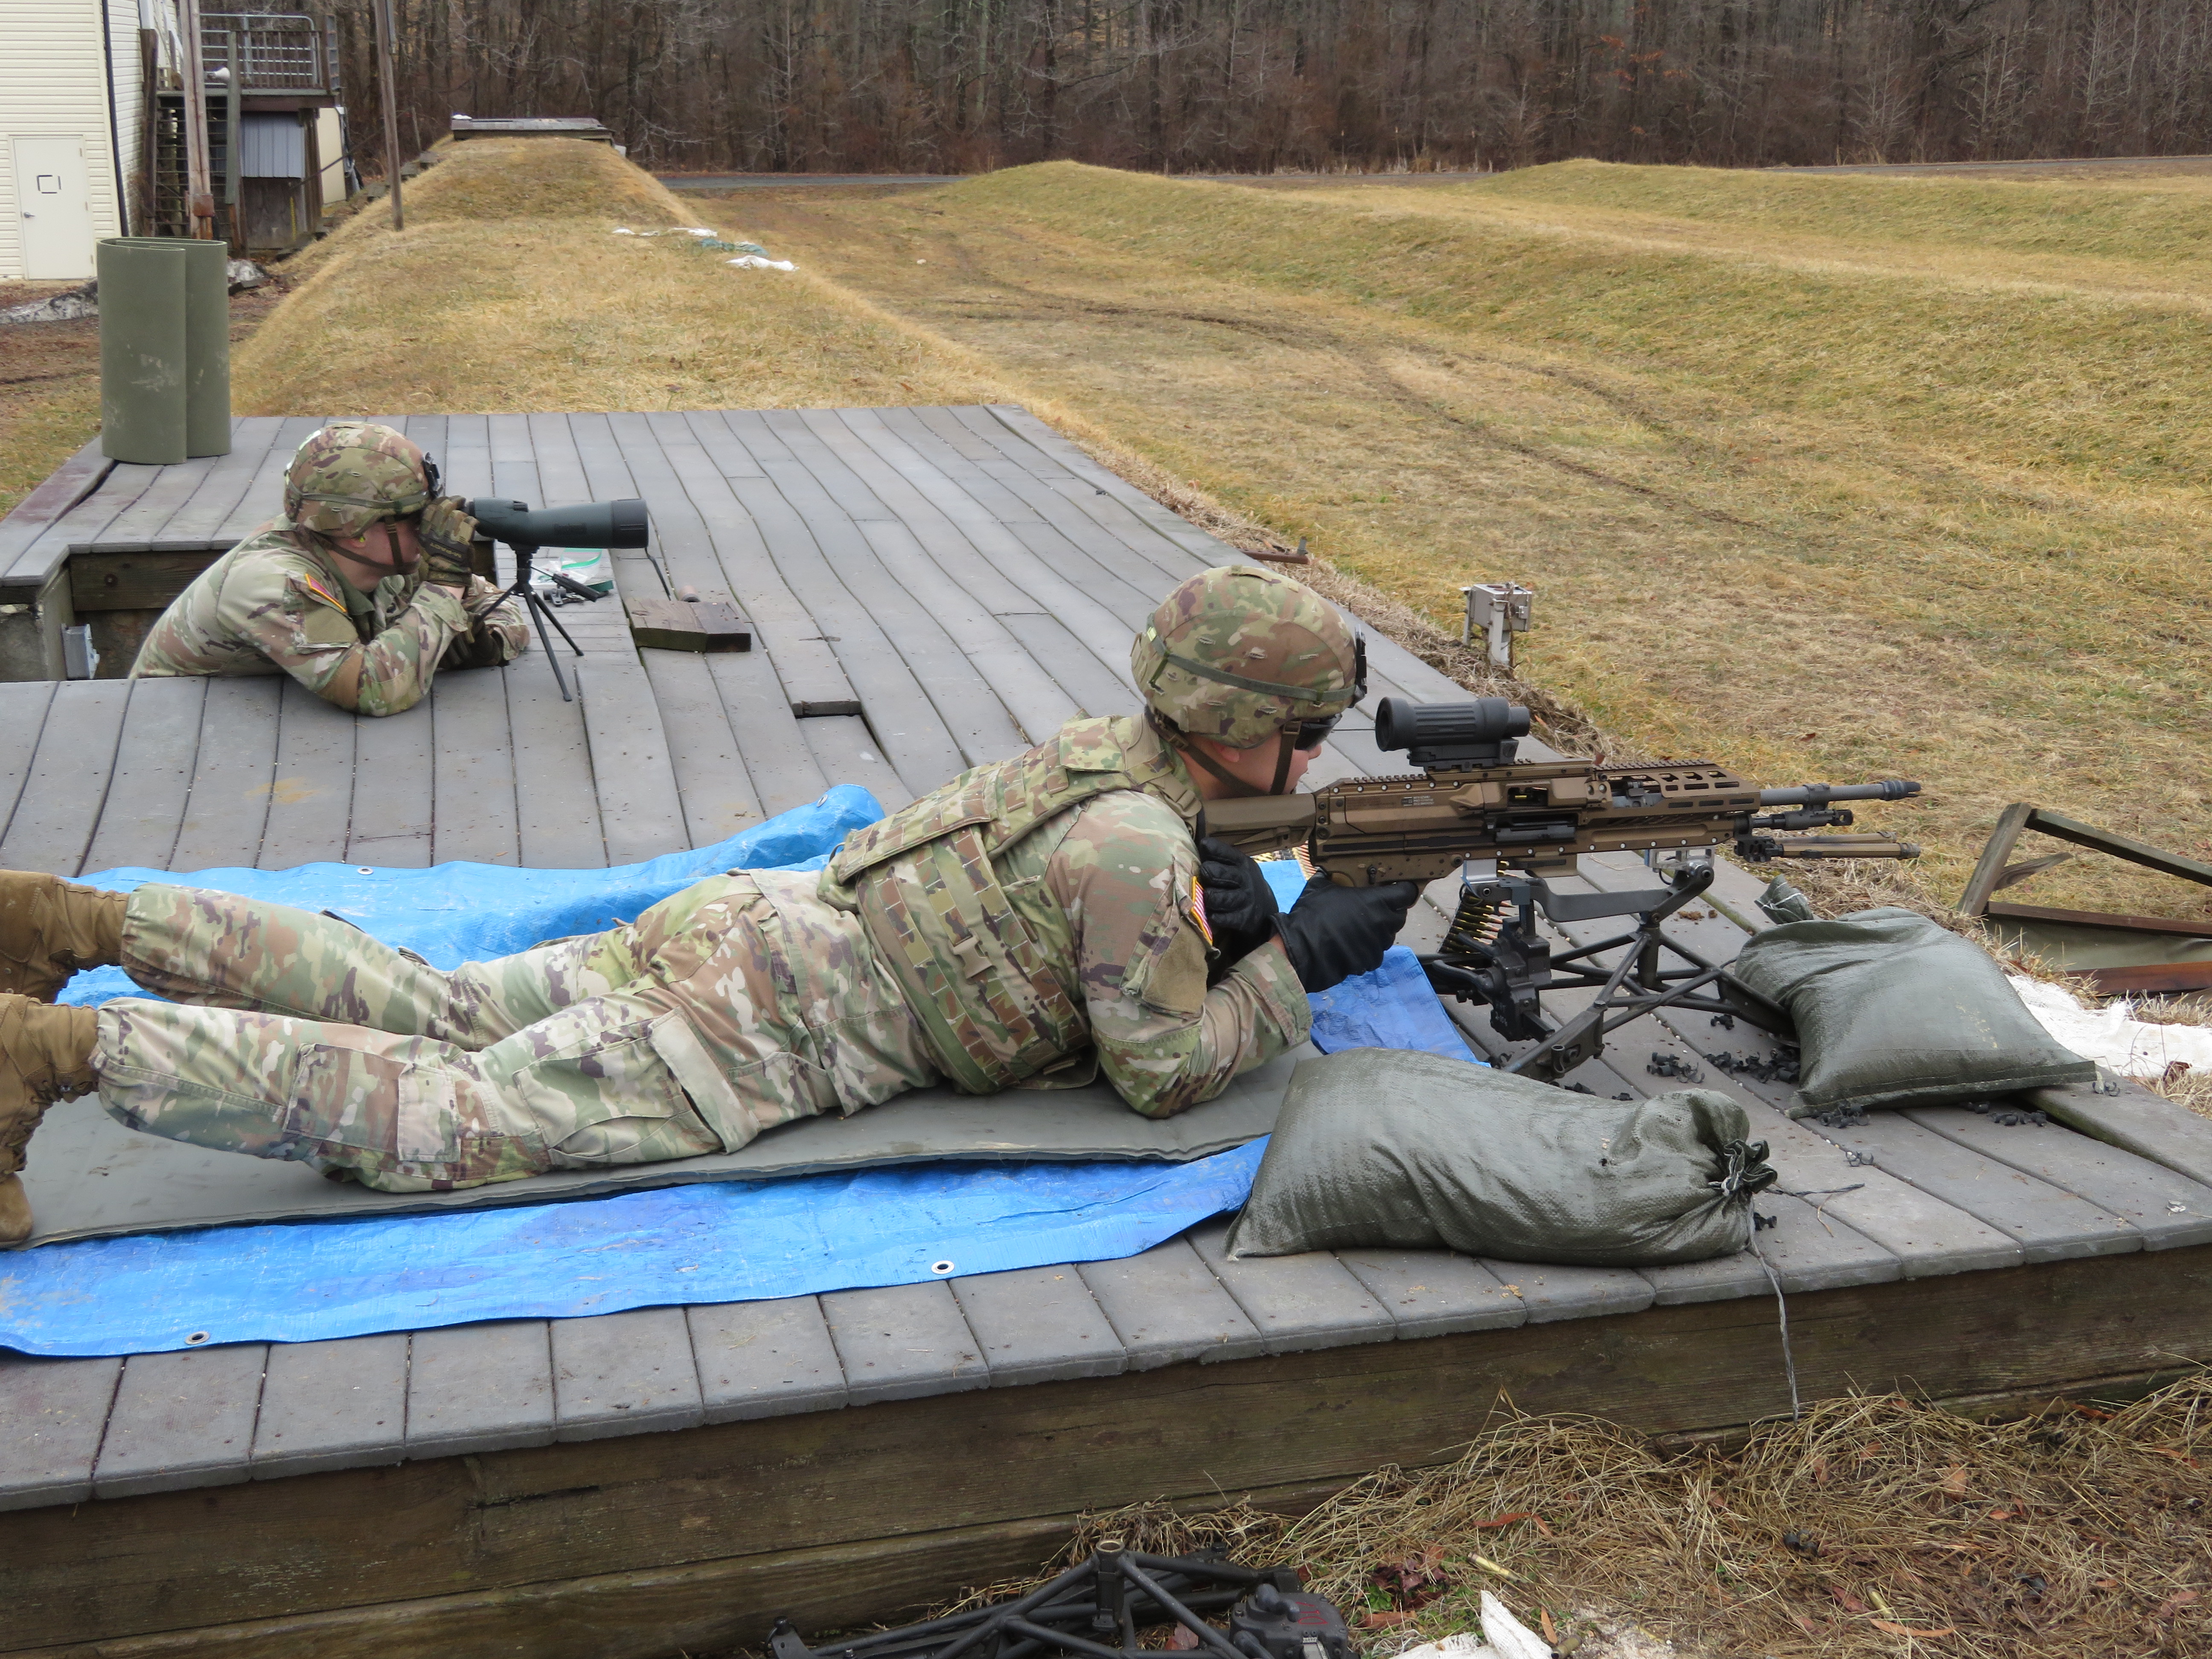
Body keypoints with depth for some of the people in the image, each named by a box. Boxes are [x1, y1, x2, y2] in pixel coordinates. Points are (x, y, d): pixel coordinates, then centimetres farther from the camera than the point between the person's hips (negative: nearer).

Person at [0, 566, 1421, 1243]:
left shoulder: (1108, 754, 13)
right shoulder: (1139, 846, -16)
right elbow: (1165, 1072, -12)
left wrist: (1234, 924, 8)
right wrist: (1300, 964, -3)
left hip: (742, 924, 9)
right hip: (764, 1024, -9)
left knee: (432, 1015, 12)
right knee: (436, 1122, -11)